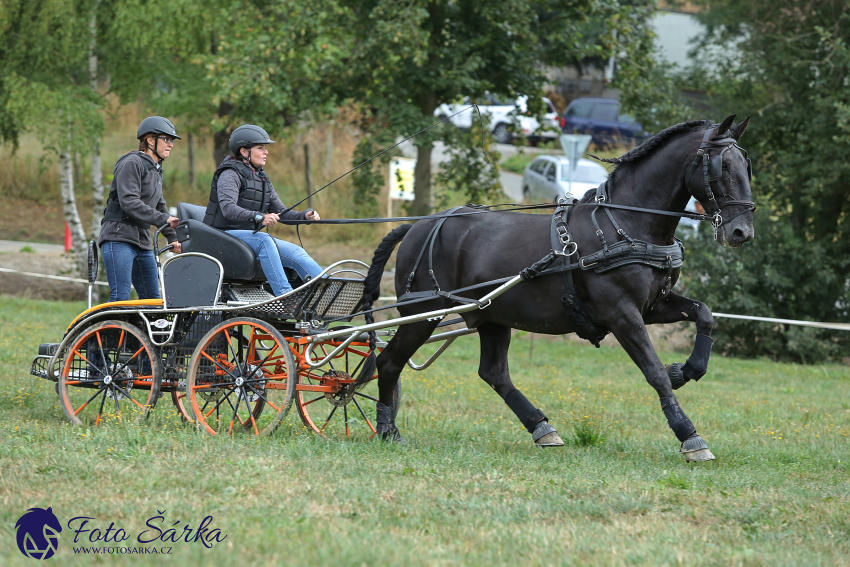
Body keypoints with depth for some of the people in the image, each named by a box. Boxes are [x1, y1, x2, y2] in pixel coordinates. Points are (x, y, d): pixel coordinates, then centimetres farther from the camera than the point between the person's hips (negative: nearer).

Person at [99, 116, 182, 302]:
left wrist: (173, 238, 14)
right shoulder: (132, 163, -8)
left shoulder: (156, 171, 20)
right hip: (119, 238, -9)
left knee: (153, 299, 5)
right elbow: (129, 203, -20)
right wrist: (164, 219, -25)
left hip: (142, 241, 9)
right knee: (120, 299, -17)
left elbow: (159, 207, 27)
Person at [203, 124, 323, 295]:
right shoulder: (230, 175, -8)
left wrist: (305, 216, -3)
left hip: (251, 236, 8)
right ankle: (286, 298, -44)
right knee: (265, 241, -35)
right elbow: (228, 208, -25)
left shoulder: (262, 180, 19)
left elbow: (280, 212, 17)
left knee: (295, 252, -12)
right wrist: (259, 217, -39)